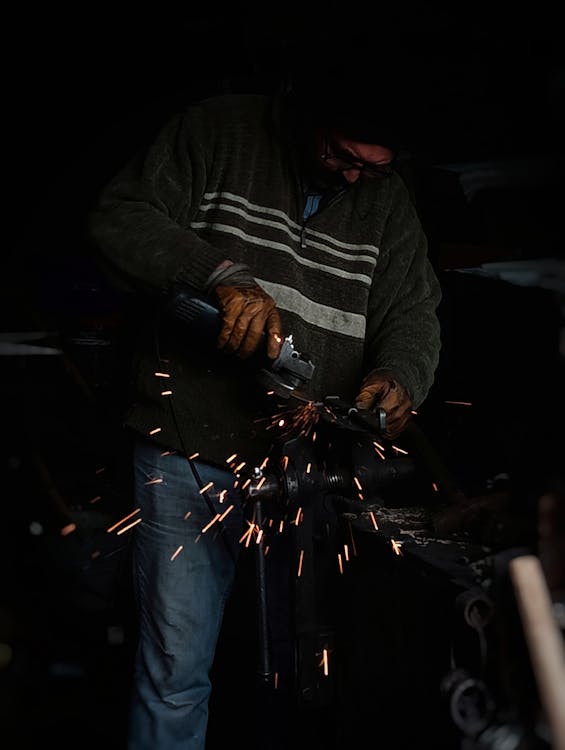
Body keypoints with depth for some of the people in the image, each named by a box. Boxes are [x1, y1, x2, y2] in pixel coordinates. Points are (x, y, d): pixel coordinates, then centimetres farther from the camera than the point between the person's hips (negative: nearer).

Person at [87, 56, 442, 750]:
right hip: (188, 454, -3)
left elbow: (413, 310, 7)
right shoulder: (215, 134, -2)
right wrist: (221, 274, -22)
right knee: (176, 668, -1)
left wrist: (398, 376, -16)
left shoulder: (387, 201, 8)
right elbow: (120, 221, -8)